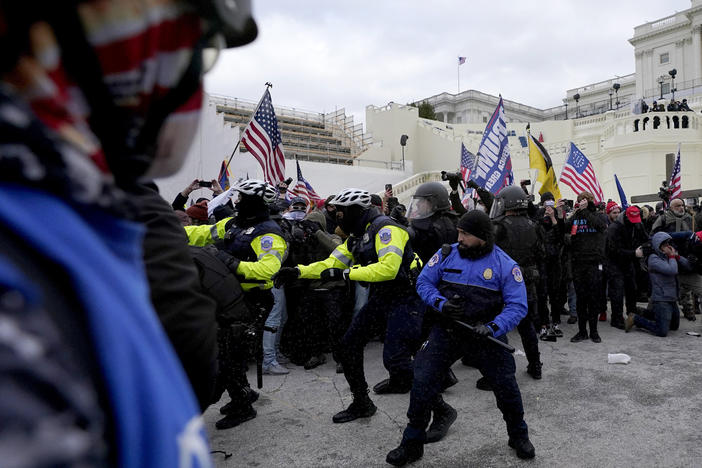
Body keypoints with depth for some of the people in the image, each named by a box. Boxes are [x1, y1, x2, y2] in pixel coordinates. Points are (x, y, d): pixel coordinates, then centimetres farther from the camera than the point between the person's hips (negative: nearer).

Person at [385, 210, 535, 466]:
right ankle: (412, 443, 16)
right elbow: (424, 282, 2)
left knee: (506, 385, 4)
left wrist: (492, 327, -25)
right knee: (422, 382, -3)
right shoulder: (447, 255, -3)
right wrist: (440, 303, -17)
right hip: (447, 330, 1)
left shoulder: (505, 265, -8)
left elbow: (517, 306, -10)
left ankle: (519, 436, 36)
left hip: (485, 333, -1)